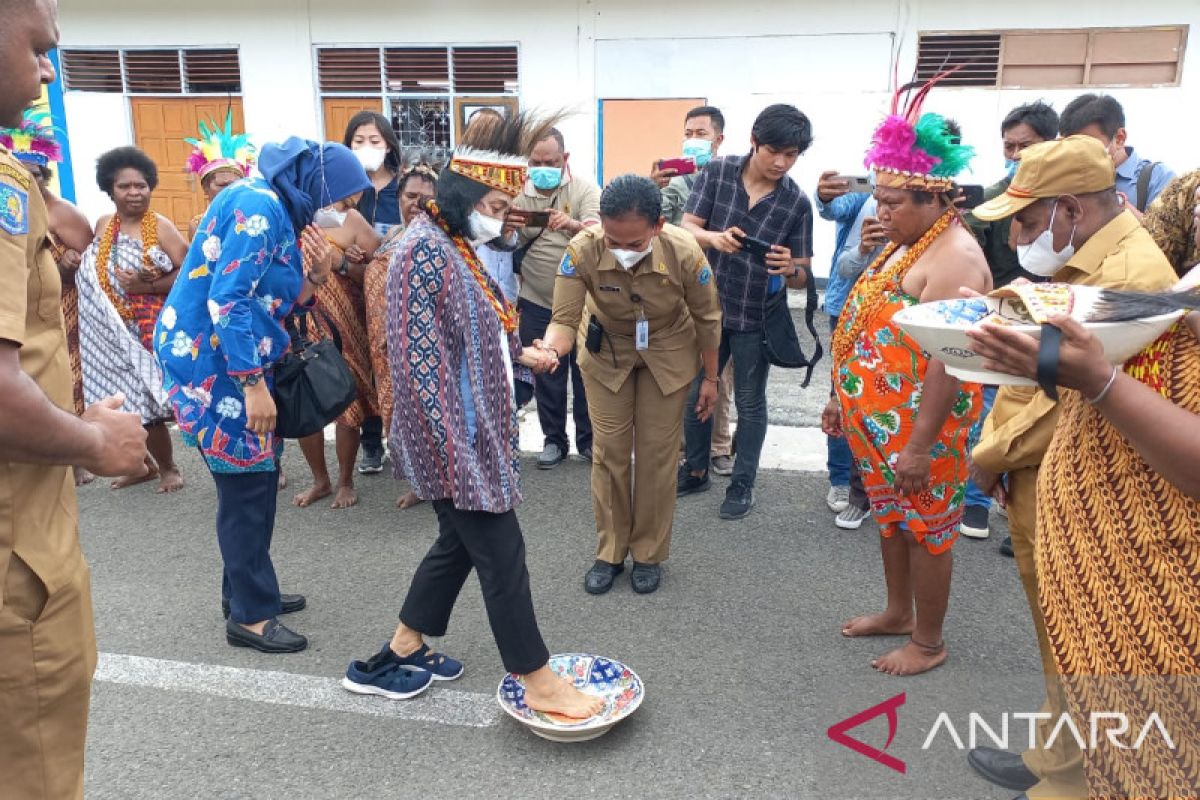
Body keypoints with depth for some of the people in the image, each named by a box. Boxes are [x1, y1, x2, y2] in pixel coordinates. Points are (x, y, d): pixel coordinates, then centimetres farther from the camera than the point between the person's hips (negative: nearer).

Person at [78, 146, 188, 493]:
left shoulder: (160, 226, -7)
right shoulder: (103, 225, 9)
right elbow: (89, 273, 16)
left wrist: (149, 286, -20)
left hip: (148, 329, -5)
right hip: (109, 329, 5)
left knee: (144, 402, -5)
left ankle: (167, 467, 16)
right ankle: (141, 464, 28)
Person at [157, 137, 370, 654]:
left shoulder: (280, 210, 11)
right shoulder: (258, 206, -18)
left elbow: (273, 301, 13)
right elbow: (227, 301, -25)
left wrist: (315, 277, -5)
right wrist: (254, 385, -24)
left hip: (232, 357, 10)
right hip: (210, 361, -10)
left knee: (258, 477, 15)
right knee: (246, 484, -3)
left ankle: (245, 590, 29)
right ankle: (249, 615, 8)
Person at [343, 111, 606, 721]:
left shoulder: (455, 246, 10)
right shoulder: (426, 250, -20)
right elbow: (422, 360, -24)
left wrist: (519, 355, 12)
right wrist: (456, 451, -25)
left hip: (475, 432, 10)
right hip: (455, 440, -10)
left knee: (460, 541, 19)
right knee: (501, 553, 0)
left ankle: (400, 654, 34)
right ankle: (539, 683, 15)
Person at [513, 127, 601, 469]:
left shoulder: (585, 190, -5)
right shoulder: (518, 195, 3)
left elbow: (598, 232, -20)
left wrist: (572, 224, -43)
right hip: (537, 303, 2)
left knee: (586, 371, 7)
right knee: (546, 375, 10)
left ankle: (588, 439, 21)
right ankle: (554, 439, 23)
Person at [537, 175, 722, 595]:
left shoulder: (685, 253, -31)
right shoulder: (582, 251, -33)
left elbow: (707, 318, -14)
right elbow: (565, 319, -28)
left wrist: (711, 378, -4)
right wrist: (551, 348, -52)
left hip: (668, 354, 0)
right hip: (607, 352, 1)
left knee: (657, 452, 5)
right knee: (609, 450, 4)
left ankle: (649, 554, 23)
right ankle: (611, 552, 22)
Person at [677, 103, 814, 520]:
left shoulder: (796, 203, -10)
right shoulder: (717, 171, -7)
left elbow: (802, 277, -8)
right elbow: (686, 227, -9)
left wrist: (789, 268, -32)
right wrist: (714, 238, -30)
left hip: (756, 317, -2)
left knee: (749, 403, 9)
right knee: (695, 393, 14)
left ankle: (743, 484, 25)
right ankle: (696, 469, 34)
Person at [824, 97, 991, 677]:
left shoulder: (953, 258, -20)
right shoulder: (905, 243, 11)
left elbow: (947, 361, -25)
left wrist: (920, 445, -25)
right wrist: (843, 398, 19)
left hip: (919, 425, -9)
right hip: (876, 419, 9)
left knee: (925, 529, 6)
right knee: (890, 518, 21)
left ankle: (928, 642, 23)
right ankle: (897, 613, 40)